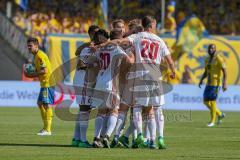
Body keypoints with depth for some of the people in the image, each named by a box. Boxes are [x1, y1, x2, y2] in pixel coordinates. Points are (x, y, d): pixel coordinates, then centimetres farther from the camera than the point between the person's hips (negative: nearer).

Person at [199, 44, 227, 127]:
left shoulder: (219, 59, -10)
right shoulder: (207, 60, 14)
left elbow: (224, 71, -14)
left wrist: (225, 83, -22)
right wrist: (201, 80, 6)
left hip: (216, 83, -8)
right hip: (209, 83, 8)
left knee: (212, 101, -8)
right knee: (206, 101, 7)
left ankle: (212, 121, 1)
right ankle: (220, 114, 23)